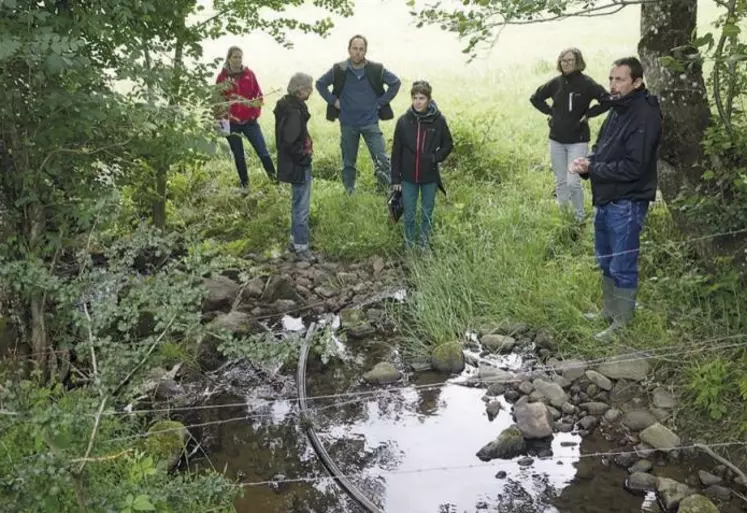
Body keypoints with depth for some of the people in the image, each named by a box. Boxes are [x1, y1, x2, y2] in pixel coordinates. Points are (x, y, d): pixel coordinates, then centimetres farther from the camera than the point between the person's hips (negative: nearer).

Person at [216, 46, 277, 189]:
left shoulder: (249, 74, 1)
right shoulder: (222, 76, -3)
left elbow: (258, 94, 5)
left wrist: (256, 111, -10)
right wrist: (222, 116, -6)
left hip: (250, 120, 0)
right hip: (231, 122, 0)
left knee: (263, 151, -4)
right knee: (238, 155, 9)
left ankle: (276, 180, 3)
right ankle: (245, 185, 21)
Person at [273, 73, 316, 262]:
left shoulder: (289, 105, 7)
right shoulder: (294, 112, -24)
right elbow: (290, 143, -28)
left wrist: (304, 155, 12)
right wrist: (304, 158, -16)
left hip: (297, 164, 10)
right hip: (298, 166, -10)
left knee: (298, 204, 21)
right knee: (301, 206, 0)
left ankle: (295, 240, 33)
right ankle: (301, 247, 10)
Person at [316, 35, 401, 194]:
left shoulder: (376, 70, -6)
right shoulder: (339, 70, -5)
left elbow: (395, 82, 6)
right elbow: (320, 84, 8)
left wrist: (382, 102, -1)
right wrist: (333, 101, -1)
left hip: (371, 123, -1)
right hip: (347, 124, 1)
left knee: (382, 159, -9)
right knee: (348, 162, 12)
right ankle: (349, 193, 25)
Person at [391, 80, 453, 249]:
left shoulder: (438, 120, -9)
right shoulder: (403, 121, -7)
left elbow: (448, 144, 5)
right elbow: (396, 151, -1)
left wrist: (435, 158, -12)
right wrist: (395, 178, -1)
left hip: (430, 177, 0)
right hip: (408, 177, 0)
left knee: (427, 213, 13)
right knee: (409, 214, 9)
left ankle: (424, 241, 32)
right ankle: (409, 244, 28)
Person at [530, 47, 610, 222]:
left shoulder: (586, 83, -11)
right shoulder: (556, 82, 2)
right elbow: (535, 98, 17)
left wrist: (587, 114, -12)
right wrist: (550, 112, 7)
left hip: (578, 141, -5)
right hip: (556, 140, 5)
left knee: (573, 182, -10)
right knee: (560, 182, 13)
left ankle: (580, 218, 8)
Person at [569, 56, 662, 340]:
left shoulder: (645, 117, -19)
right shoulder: (617, 110, 10)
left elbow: (633, 167, -23)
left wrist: (591, 169, -17)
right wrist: (588, 162, -5)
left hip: (627, 204, -9)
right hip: (606, 200, 9)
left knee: (623, 266, 1)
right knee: (607, 261, 20)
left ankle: (622, 324, 14)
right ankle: (610, 312, 35)